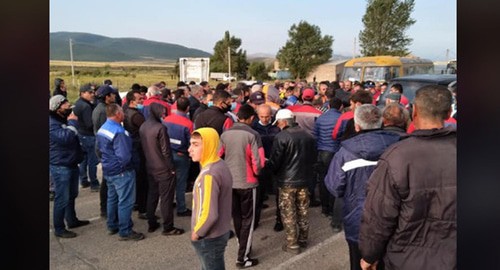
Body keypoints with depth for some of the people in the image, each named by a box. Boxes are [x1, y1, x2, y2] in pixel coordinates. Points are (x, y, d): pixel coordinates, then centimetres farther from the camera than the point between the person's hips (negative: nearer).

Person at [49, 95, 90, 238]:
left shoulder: (65, 119, 12)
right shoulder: (52, 123, -19)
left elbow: (74, 138, 25)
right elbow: (65, 138, -34)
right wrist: (72, 123, -24)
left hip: (71, 163, 10)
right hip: (60, 166, -10)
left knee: (72, 195, 21)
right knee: (62, 198, -3)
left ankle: (72, 220, 35)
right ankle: (59, 229, 8)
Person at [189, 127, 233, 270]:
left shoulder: (208, 175, -28)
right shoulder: (221, 165, -1)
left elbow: (210, 214, -30)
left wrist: (197, 232, -13)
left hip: (209, 238, -8)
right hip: (221, 232, 8)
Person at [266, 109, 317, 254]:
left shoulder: (281, 137, -18)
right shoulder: (308, 136, 2)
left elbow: (274, 162, -16)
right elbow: (314, 158, 11)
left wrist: (267, 164, 5)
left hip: (287, 181, -6)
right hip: (304, 179, 6)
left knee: (289, 214, 7)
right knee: (303, 211, 18)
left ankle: (292, 244, 14)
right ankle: (303, 239, 30)